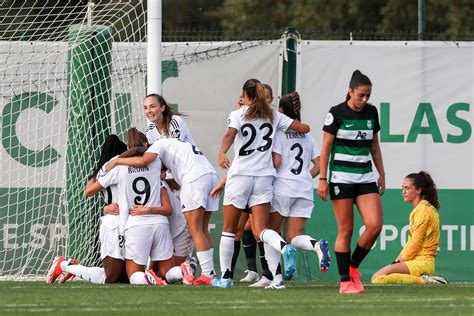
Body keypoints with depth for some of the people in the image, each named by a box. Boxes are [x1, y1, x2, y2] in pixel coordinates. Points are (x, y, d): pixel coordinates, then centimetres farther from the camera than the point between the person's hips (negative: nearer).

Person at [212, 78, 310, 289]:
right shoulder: (273, 116, 10)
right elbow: (304, 128, 10)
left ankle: (225, 276, 13)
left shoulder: (238, 115, 0)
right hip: (264, 177, 3)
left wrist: (222, 153, -37)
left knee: (229, 229, 11)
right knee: (260, 230, -4)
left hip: (240, 176, -3)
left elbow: (230, 134, -21)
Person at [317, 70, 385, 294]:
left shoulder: (371, 112, 8)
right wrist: (322, 178, -8)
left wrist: (381, 174, 15)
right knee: (345, 231, -4)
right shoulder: (337, 113, -7)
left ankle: (353, 267, 9)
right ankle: (345, 281, 2)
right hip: (341, 178, -5)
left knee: (375, 225, -11)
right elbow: (326, 147, -4)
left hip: (366, 177, 5)